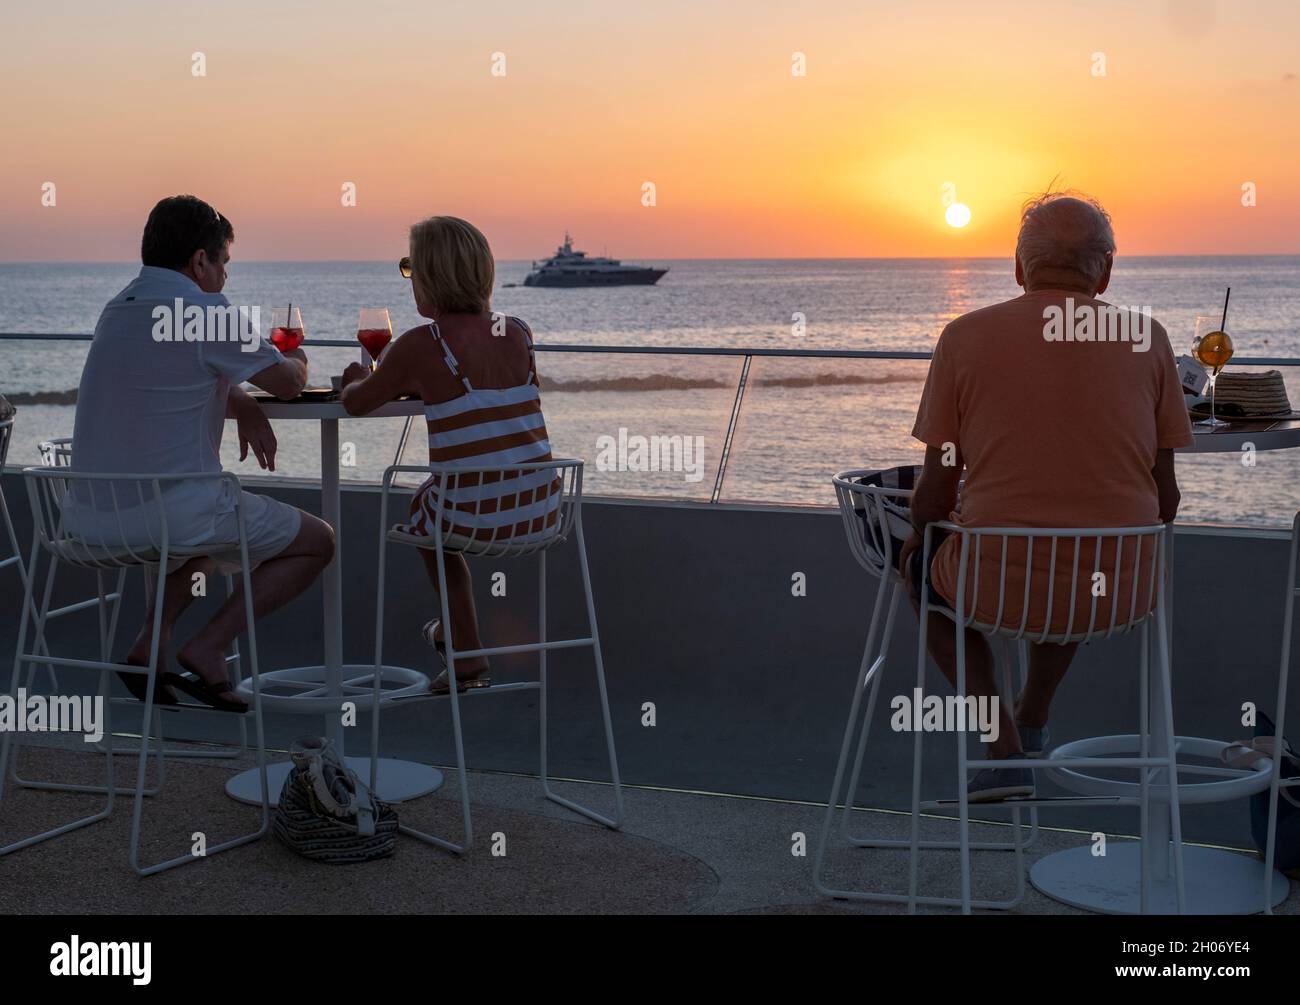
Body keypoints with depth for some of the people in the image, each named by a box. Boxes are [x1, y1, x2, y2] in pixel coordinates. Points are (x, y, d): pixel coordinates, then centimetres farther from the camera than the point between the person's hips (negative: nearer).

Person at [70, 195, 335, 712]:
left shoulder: (119, 307, 15)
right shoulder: (204, 311, -10)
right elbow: (288, 382, -2)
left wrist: (240, 404, 11)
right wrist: (297, 358, 22)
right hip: (170, 511, -8)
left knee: (211, 515, 38)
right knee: (316, 541, 10)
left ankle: (149, 642, 17)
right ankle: (208, 647, -2)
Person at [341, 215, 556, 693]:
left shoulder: (421, 345, -10)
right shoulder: (518, 333, 4)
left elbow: (357, 403, 4)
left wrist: (358, 379, 27)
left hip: (471, 518, -5)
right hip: (540, 511, 5)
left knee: (421, 512, 32)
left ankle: (469, 655, 34)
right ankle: (452, 629, 51)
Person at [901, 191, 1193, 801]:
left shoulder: (965, 337, -3)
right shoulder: (1146, 338, 2)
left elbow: (936, 491, 0)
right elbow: (1165, 493, 6)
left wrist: (919, 537, 22)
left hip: (997, 586, -3)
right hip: (1120, 590, 3)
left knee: (924, 569, 31)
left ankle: (1005, 749, 18)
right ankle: (1033, 722, 48)